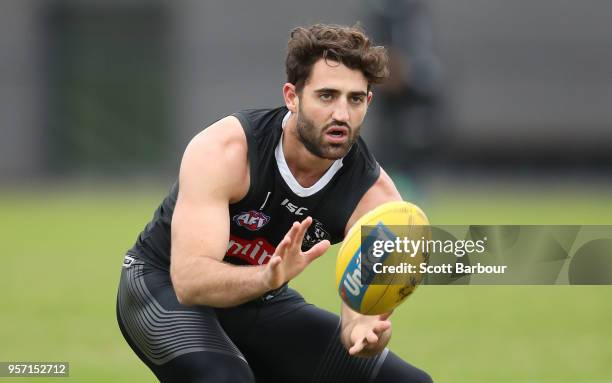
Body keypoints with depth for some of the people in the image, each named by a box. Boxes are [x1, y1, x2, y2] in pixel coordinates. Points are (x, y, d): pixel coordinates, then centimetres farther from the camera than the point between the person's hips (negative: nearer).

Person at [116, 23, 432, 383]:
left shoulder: (375, 197, -18)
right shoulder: (224, 150, -29)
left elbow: (364, 310, -25)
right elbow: (189, 279, -38)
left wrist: (365, 332, -50)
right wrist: (267, 278, -58)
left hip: (262, 299, 5)